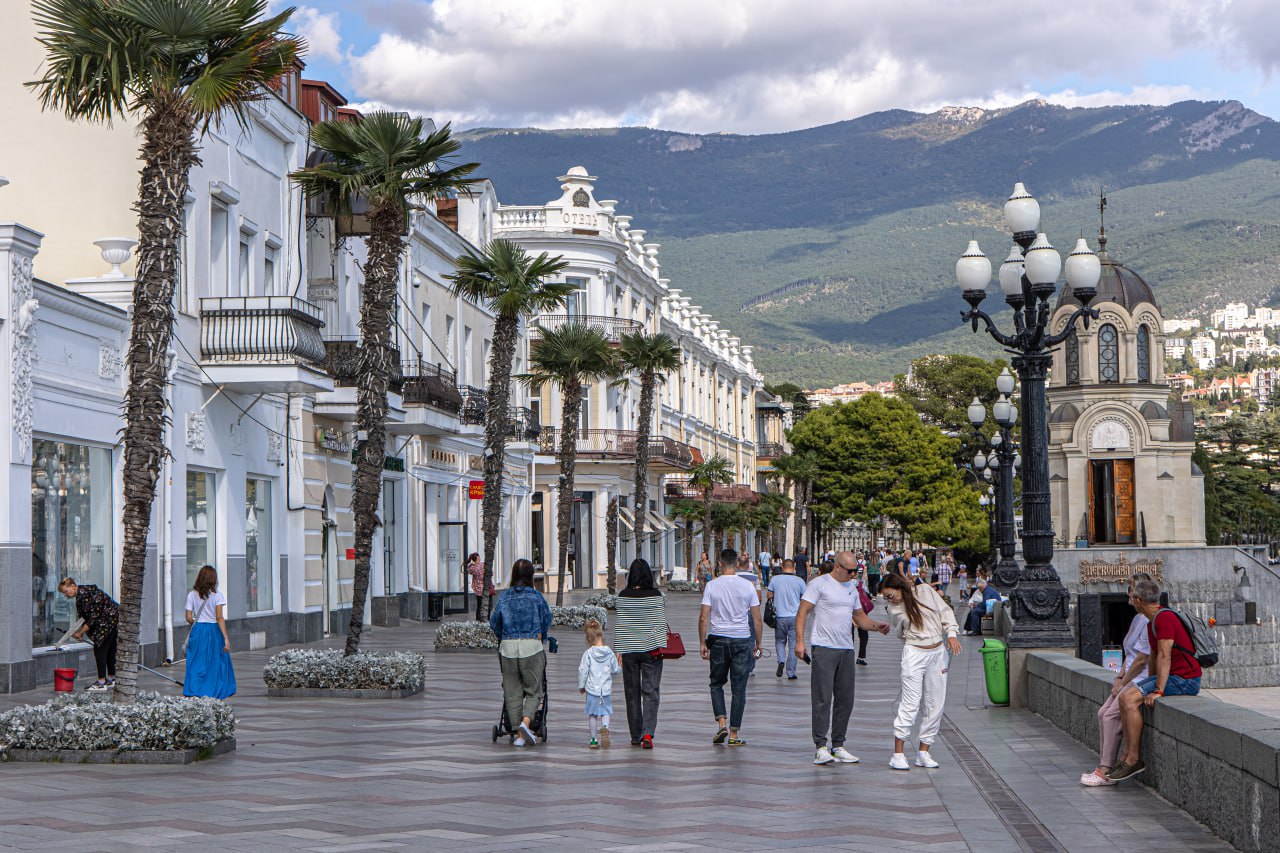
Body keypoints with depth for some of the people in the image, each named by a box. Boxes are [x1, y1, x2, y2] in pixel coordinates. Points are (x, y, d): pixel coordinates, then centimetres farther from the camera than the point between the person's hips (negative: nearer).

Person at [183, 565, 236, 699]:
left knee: (196, 665, 6)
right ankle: (215, 693, 9)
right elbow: (220, 618, -12)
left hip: (198, 631, 2)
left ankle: (194, 693, 2)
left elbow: (189, 618, 0)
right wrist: (226, 638, -13)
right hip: (214, 632, -2)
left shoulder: (192, 595, 1)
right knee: (215, 666, 7)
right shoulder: (217, 595, -6)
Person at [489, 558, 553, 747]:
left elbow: (494, 622, 6)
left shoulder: (504, 597, 3)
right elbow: (546, 619, 3)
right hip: (531, 646, -2)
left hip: (508, 647, 2)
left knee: (512, 693, 8)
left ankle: (519, 735, 7)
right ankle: (526, 722, -17)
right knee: (533, 690, 7)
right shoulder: (536, 596, -3)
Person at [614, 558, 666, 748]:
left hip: (629, 650, 1)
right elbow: (660, 623, -7)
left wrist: (618, 649, 3)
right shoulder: (656, 595, -6)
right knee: (650, 691, 0)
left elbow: (619, 624, -1)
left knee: (632, 692, 11)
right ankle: (648, 733, -16)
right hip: (650, 648, -1)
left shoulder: (623, 596, -4)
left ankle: (635, 736, 15)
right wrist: (661, 646, -2)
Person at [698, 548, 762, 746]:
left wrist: (702, 643, 2)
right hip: (742, 640, 0)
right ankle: (733, 734, 5)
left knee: (716, 683, 16)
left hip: (718, 640, 0)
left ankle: (721, 724, -1)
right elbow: (757, 619, 0)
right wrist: (758, 644, 10)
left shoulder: (712, 586, -3)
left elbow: (703, 617, -6)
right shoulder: (747, 587, -1)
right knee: (739, 689, 5)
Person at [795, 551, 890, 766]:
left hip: (846, 650, 7)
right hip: (824, 649, -7)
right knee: (822, 699, -9)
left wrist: (876, 626, 5)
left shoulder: (851, 588, 18)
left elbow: (860, 617, 25)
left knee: (845, 699, 7)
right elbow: (802, 613, -7)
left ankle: (838, 745, 15)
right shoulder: (819, 584, -3)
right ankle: (821, 747, -8)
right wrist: (799, 641, -17)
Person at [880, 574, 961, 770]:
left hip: (938, 652, 3)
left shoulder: (925, 591, 0)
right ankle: (898, 754, -8)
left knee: (935, 704, 3)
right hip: (914, 653, -3)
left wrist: (951, 633, -4)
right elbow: (900, 632, 9)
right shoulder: (894, 609, -1)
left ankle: (923, 753, 11)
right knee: (910, 704, -11)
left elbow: (945, 611, 5)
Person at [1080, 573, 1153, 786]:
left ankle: (1106, 772, -16)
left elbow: (1142, 659, -19)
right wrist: (1119, 677, 9)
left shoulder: (1150, 621, -18)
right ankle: (1104, 766, 1)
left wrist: (1123, 683, -11)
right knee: (1103, 713, 1)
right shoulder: (1137, 618, 16)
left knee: (1111, 715, -18)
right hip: (1131, 679, 10)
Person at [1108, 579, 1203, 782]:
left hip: (1185, 680, -10)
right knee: (1125, 695, 4)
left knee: (1129, 698, -20)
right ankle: (1127, 756, 3)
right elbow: (1153, 657, 21)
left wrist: (1158, 691, -24)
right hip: (1172, 676, 10)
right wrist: (1150, 684, 14)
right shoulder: (1152, 623, 16)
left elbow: (1164, 657, -22)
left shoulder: (1164, 618, -17)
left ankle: (1133, 760, -15)